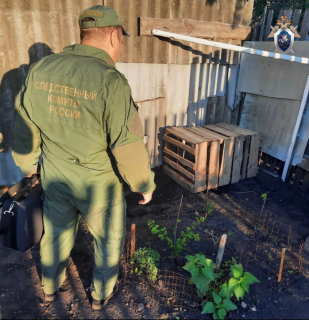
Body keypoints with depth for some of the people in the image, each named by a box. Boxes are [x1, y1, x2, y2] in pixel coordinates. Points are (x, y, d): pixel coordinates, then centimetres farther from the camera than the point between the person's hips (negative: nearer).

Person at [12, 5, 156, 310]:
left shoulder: (41, 70, -6)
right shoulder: (111, 82, -24)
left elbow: (25, 126, 3)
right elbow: (128, 147, -22)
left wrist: (27, 163, 19)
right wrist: (144, 185, -7)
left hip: (54, 177, 6)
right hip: (97, 183, -5)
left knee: (55, 232, 27)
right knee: (108, 239, 21)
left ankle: (50, 287, 53)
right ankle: (101, 294, 45)